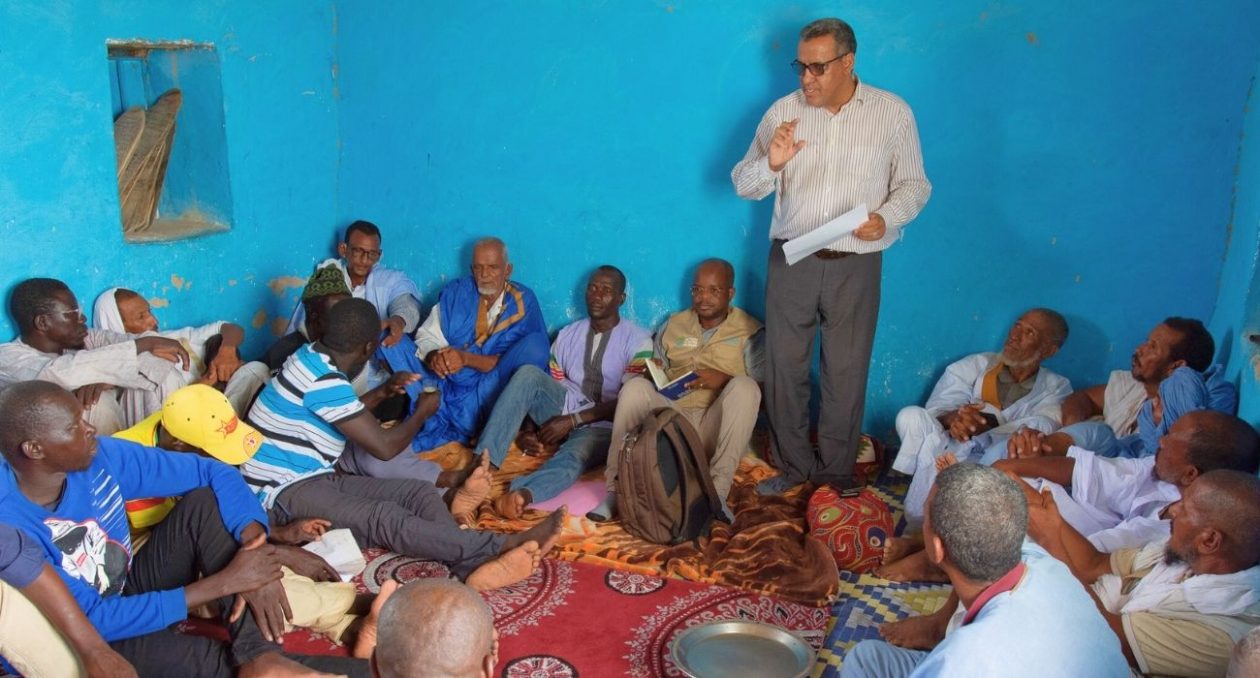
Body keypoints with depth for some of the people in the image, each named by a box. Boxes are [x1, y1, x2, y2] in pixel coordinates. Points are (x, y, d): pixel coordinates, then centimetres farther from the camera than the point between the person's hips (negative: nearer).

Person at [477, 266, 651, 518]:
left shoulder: (638, 341, -1)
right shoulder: (567, 335, 14)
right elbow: (548, 386, 12)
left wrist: (573, 420, -18)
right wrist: (533, 429, -8)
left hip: (601, 425, -4)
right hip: (561, 414, 4)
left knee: (572, 458, -38)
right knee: (528, 373, -24)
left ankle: (522, 493, -69)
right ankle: (482, 463, -35)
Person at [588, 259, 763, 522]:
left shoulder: (750, 331, 8)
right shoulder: (672, 325, 19)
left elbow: (763, 388, 0)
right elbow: (657, 379, 22)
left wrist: (724, 380, -16)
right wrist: (650, 372, -2)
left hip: (716, 427, -2)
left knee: (744, 387, -31)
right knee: (635, 387, -25)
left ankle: (717, 491, -36)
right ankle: (615, 489, -28)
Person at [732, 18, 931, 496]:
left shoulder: (893, 113, -1)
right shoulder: (783, 111, 2)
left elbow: (914, 185, 2)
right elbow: (744, 185, 3)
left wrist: (886, 217, -19)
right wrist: (771, 163, -19)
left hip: (856, 265, -1)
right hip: (791, 260, 2)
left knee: (846, 373, 7)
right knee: (784, 367, 7)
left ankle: (836, 474, 23)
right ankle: (793, 464, 24)